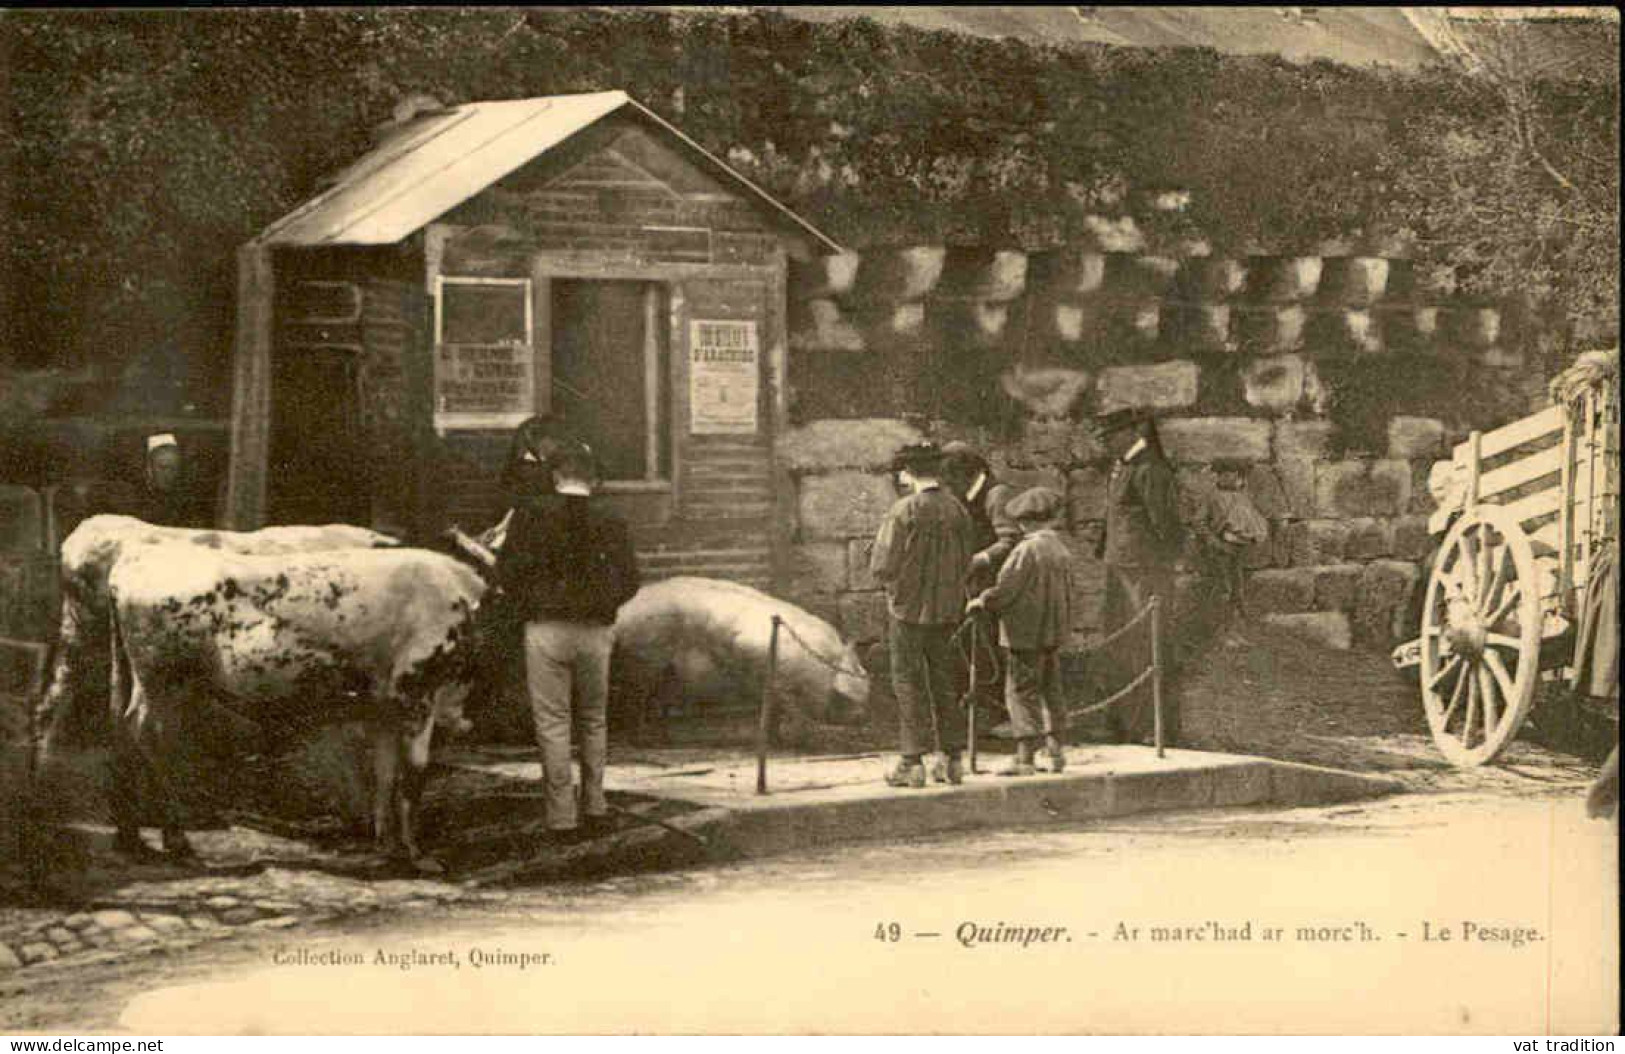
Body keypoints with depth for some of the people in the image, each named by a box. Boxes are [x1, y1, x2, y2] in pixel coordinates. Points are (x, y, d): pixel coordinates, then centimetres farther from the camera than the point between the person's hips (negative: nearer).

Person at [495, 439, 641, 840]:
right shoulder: (610, 524, 2)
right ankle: (595, 806, 20)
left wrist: (527, 604, 9)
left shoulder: (532, 514, -4)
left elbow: (507, 570, -7)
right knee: (594, 720, 18)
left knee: (552, 723, 2)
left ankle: (562, 817, 1)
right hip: (596, 630, 2)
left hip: (546, 628, -2)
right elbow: (629, 580, 3)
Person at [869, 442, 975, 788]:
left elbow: (881, 567, -15)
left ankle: (913, 763, 1)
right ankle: (953, 759, 17)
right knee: (944, 681, 14)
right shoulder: (957, 511, 0)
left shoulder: (903, 511, -16)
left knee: (909, 683, 2)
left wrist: (893, 580, 6)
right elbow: (964, 562, 8)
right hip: (947, 608, 5)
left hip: (910, 607, -5)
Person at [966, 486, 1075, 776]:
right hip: (1053, 633, 8)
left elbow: (1005, 591, -17)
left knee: (1022, 692, -4)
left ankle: (1024, 758, -6)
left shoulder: (1027, 549, -17)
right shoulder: (1061, 549, 8)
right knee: (1050, 690, 16)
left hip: (1026, 633, -8)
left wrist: (981, 601, 0)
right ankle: (1056, 753, 21)